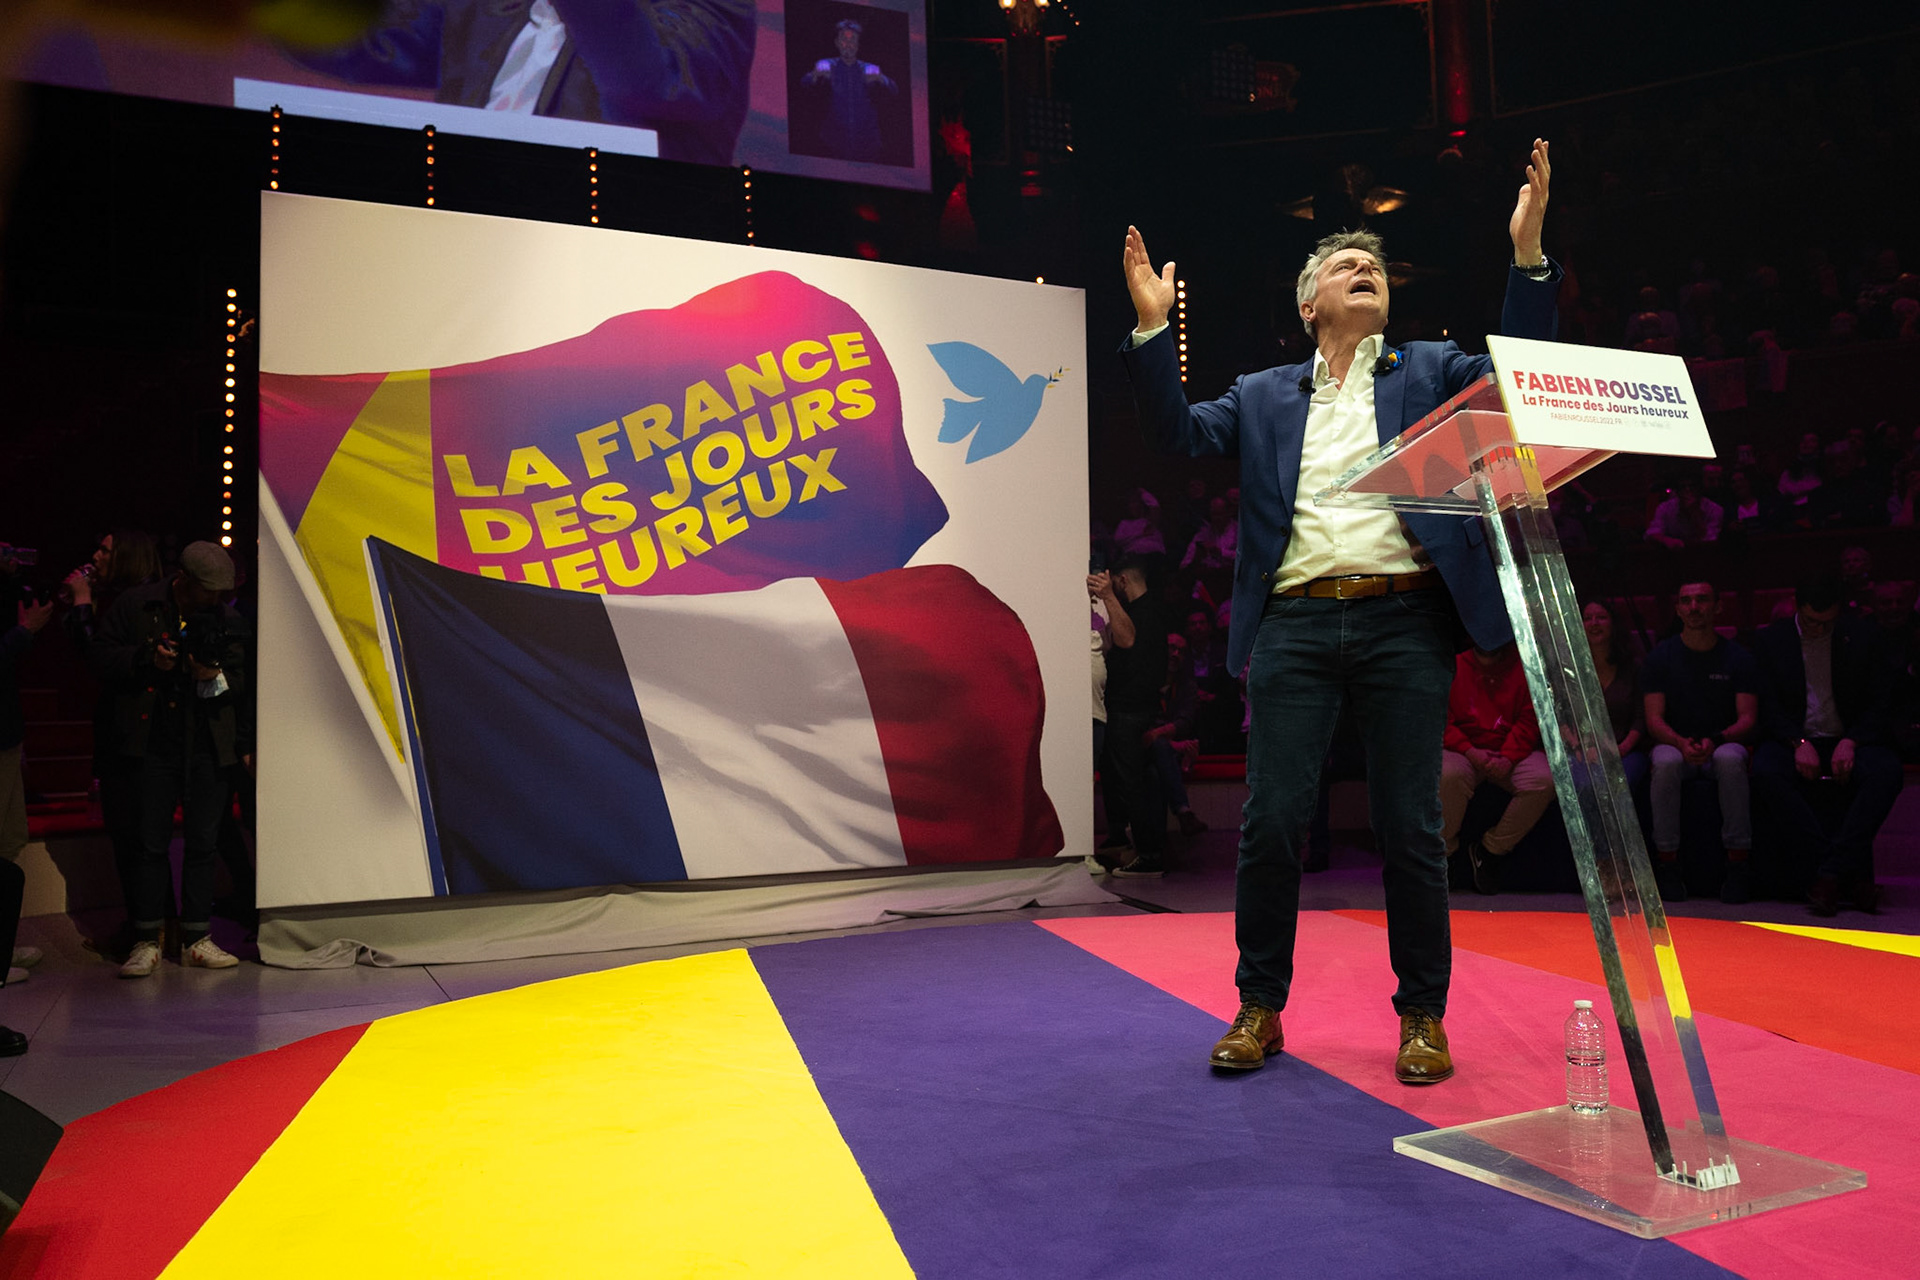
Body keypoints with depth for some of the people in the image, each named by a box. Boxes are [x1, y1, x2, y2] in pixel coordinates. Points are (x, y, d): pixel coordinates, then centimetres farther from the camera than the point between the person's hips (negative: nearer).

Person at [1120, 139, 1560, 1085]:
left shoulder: (1429, 371, 18)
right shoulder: (1263, 397, 19)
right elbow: (1177, 433, 9)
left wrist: (1527, 253, -6)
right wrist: (1153, 327, 0)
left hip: (1406, 623, 0)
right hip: (1296, 625, 1)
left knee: (1411, 827, 3)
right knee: (1271, 822, -1)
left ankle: (1423, 1017, 17)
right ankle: (1259, 1008, 14)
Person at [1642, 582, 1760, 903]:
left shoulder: (1738, 658, 5)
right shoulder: (1661, 656, 5)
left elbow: (1748, 718, -3)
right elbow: (1654, 719, -2)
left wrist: (1716, 740, -24)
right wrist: (1681, 743, -23)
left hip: (1723, 745, 0)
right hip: (1675, 744, 0)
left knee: (1730, 759, -37)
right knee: (1665, 762, -36)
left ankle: (1738, 862, -29)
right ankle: (1667, 862, -28)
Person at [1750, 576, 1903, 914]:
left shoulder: (1860, 635, 7)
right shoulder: (1771, 640, 5)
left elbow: (1879, 704, 4)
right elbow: (1768, 708, -1)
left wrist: (1851, 742, -15)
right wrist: (1799, 743, -18)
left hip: (1847, 740, 1)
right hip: (1793, 741, -1)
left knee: (1886, 771, -34)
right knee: (1766, 772, -35)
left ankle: (1830, 874, -32)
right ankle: (1853, 874, -33)